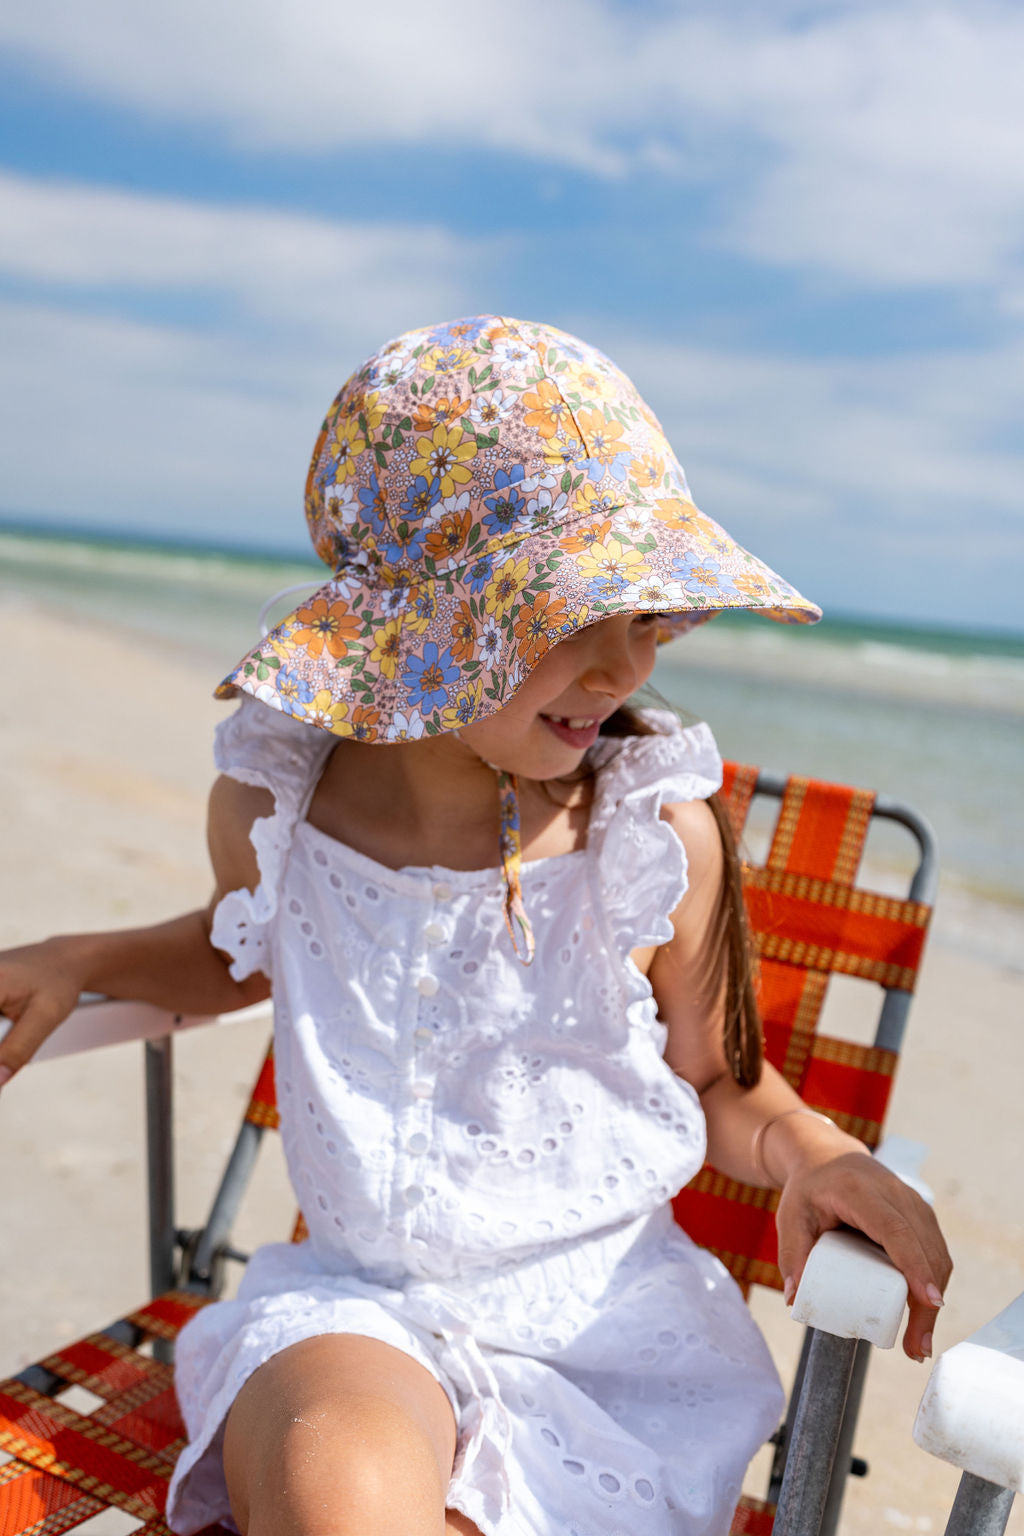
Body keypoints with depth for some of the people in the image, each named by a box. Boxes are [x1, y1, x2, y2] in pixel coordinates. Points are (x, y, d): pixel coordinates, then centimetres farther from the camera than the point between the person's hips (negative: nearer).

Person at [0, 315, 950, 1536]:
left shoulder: (661, 832, -11)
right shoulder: (267, 803, -6)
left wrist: (811, 1151, -15)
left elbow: (714, 1077, 4)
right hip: (359, 1295, 1)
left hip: (602, 1297, 0)